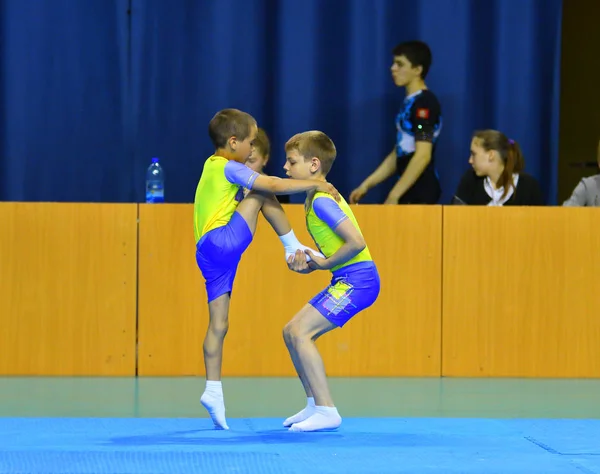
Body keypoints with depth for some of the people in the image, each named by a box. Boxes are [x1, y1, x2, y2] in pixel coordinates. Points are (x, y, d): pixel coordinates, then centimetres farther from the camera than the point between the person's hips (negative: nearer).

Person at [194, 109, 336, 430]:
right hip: (223, 241, -9)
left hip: (208, 255, 9)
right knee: (262, 193, -6)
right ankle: (293, 248, 4)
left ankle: (213, 389, 7)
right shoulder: (229, 168, -7)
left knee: (219, 324, 8)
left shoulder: (214, 166, 22)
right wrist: (316, 185, -7)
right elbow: (277, 185, -14)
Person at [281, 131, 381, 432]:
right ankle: (315, 405, 19)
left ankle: (327, 411, -13)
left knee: (300, 332, -14)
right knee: (291, 331, 13)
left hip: (357, 279, -10)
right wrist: (308, 265, 4)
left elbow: (356, 242, -23)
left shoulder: (321, 200, -15)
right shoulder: (317, 198, 16)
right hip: (348, 280, 10)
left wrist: (324, 263, -11)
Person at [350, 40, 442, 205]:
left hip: (420, 193, -9)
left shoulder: (424, 103, -14)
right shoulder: (410, 102, 16)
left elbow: (423, 156, -21)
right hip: (410, 192, 9)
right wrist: (366, 185, 16)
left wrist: (393, 196, -21)